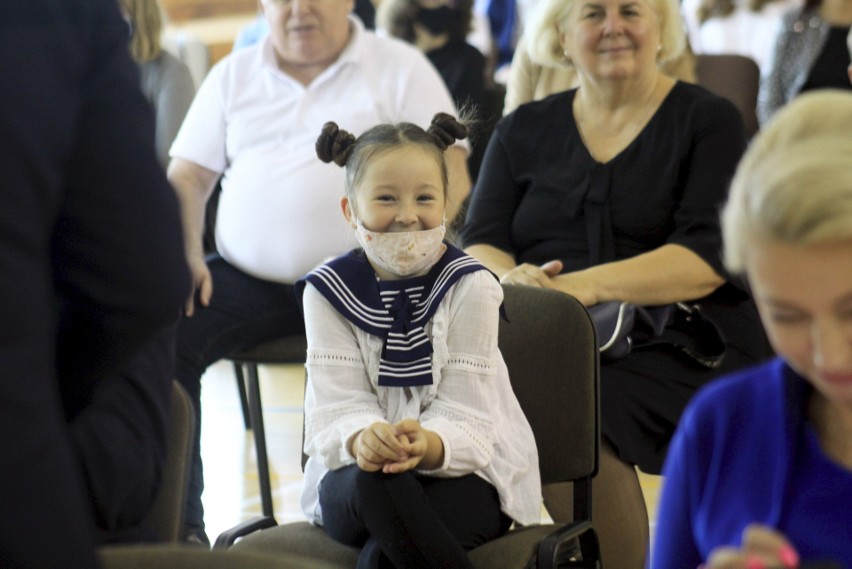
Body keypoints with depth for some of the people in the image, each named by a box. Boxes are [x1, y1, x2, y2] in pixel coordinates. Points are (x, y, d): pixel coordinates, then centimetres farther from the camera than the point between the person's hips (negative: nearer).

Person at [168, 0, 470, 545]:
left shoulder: (400, 67, 7)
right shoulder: (233, 75, 17)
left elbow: (449, 173, -1)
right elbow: (188, 176, 14)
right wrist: (185, 255, -5)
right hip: (247, 278, 3)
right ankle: (176, 526, -16)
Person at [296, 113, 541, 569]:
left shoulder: (470, 286, -5)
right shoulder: (327, 291, 1)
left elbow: (465, 415, -13)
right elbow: (338, 406, -10)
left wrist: (425, 444, -37)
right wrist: (364, 439, -35)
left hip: (461, 468, -2)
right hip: (354, 475, 2)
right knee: (375, 480, -36)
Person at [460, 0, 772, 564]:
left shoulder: (708, 120, 5)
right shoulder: (525, 129, 16)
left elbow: (708, 257, -8)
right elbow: (480, 244, 8)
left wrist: (588, 284, -23)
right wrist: (510, 278, -17)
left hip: (682, 348, -3)